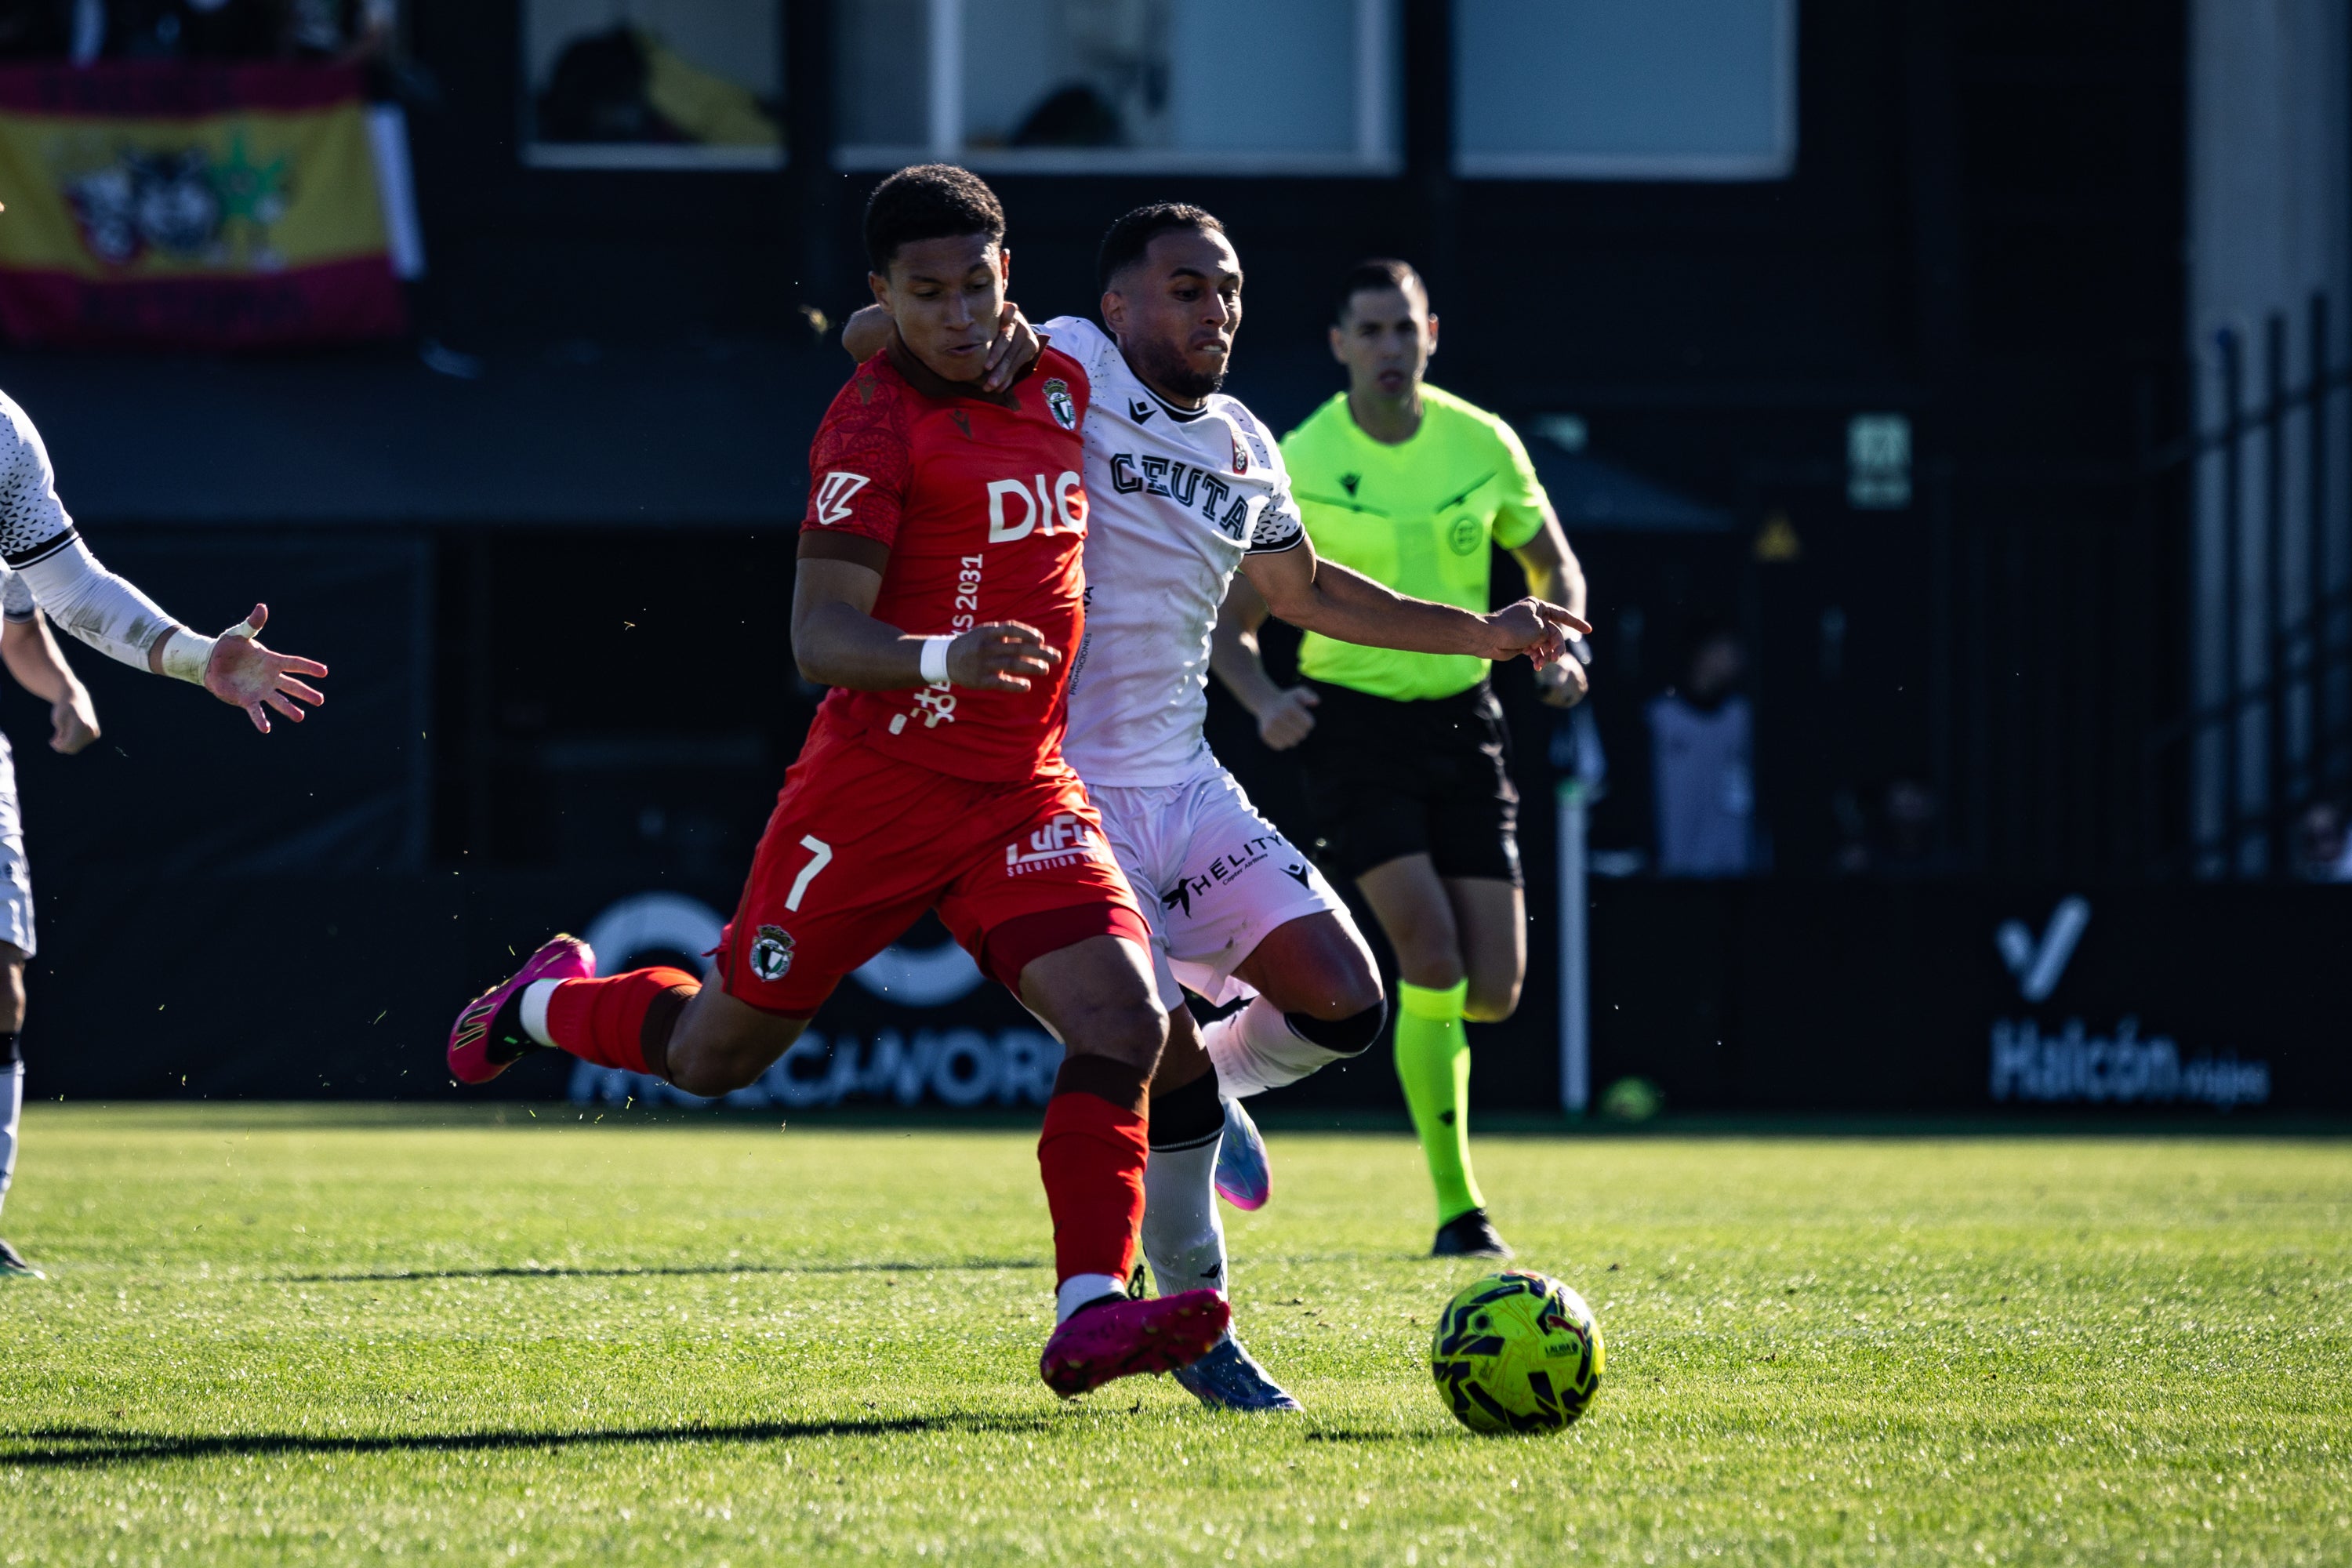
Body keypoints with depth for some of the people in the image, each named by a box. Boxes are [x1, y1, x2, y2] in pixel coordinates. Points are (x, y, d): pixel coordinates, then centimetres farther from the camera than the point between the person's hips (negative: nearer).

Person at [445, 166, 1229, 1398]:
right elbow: (819, 636, -23)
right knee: (716, 1054, 10)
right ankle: (543, 1004, 41)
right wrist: (944, 659, -40)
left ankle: (1088, 1318, -22)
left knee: (1122, 1021, -18)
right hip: (877, 780, -5)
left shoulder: (1060, 385, 7)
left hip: (1026, 791, 5)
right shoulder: (875, 423, -15)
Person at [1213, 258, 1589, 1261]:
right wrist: (1265, 700, -24)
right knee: (1433, 955, -19)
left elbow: (1552, 563, 15)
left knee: (1492, 990, -4)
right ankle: (1457, 1207, -8)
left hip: (1461, 721, 3)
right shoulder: (1297, 465, -9)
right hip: (1352, 722, -3)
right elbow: (1231, 623, -4)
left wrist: (1562, 647, -6)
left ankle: (1419, 1023, 34)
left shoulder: (1483, 445, 0)